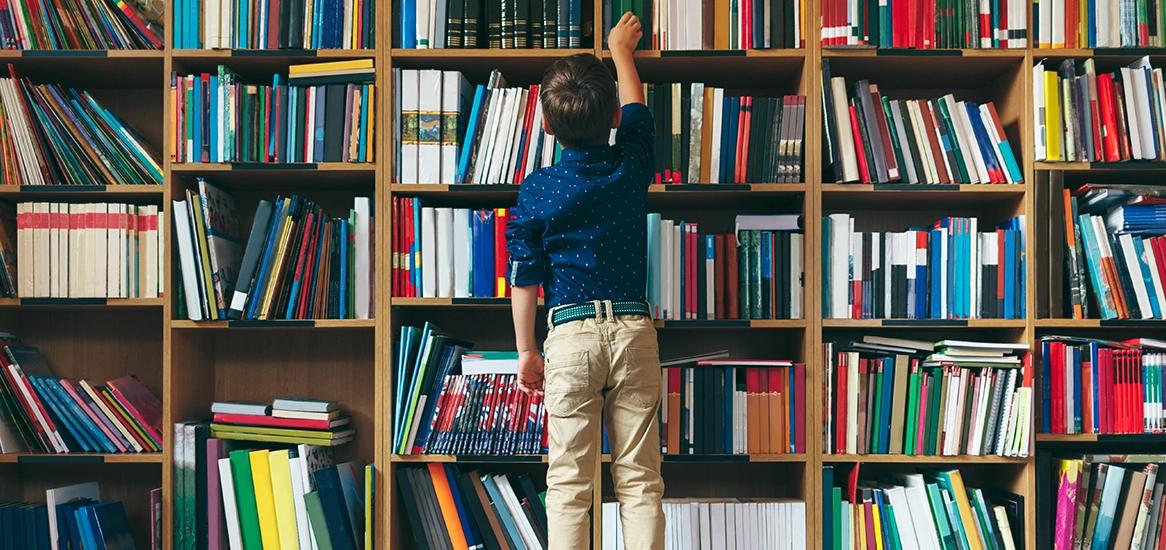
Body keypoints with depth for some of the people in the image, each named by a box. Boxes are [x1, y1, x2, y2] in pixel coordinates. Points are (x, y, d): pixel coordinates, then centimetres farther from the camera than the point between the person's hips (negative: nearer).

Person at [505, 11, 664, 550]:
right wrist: (620, 48, 40)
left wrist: (526, 351, 11)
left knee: (568, 484, 2)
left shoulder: (536, 190, -3)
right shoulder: (632, 164, 2)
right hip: (634, 329, 2)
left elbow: (524, 280, 0)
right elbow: (635, 107, 23)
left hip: (570, 332, -2)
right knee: (640, 480, 5)